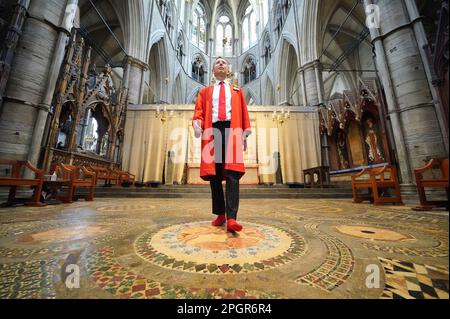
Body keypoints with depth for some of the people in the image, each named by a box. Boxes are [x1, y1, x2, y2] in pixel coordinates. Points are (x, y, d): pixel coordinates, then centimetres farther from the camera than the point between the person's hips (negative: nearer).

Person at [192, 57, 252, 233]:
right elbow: (199, 111, 10)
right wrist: (197, 123, -12)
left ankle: (231, 218, -16)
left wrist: (245, 134, 3)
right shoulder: (205, 91, 25)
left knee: (232, 174, -15)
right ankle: (220, 214, 10)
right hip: (212, 130, 1)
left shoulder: (237, 91, 25)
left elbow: (244, 113, 15)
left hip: (232, 129, -1)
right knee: (214, 175, -2)